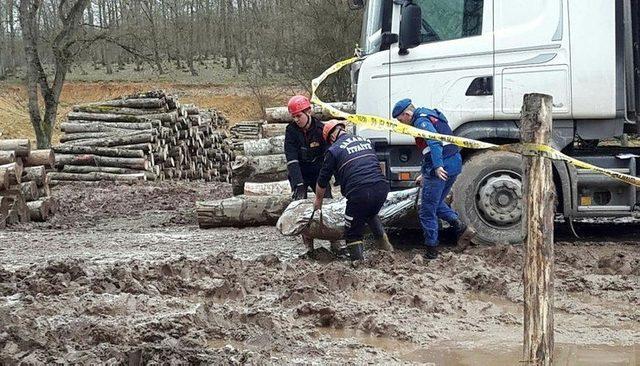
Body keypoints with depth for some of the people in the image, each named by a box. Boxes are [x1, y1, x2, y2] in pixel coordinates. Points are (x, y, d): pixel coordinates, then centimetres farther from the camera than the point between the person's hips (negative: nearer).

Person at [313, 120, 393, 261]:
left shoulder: (334, 150, 5)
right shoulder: (365, 140, 22)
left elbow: (322, 181, 12)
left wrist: (318, 200, 30)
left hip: (359, 193, -6)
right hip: (382, 188, 6)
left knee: (353, 234, 10)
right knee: (371, 215, 35)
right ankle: (387, 248, 31)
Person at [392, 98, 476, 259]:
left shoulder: (421, 121, -9)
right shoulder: (431, 117, 24)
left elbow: (434, 142, -26)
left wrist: (438, 166, -35)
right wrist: (424, 174, 33)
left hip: (441, 169, -10)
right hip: (455, 164, 10)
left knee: (427, 211, 1)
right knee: (437, 203, 23)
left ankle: (431, 250, 6)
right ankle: (462, 228, 7)